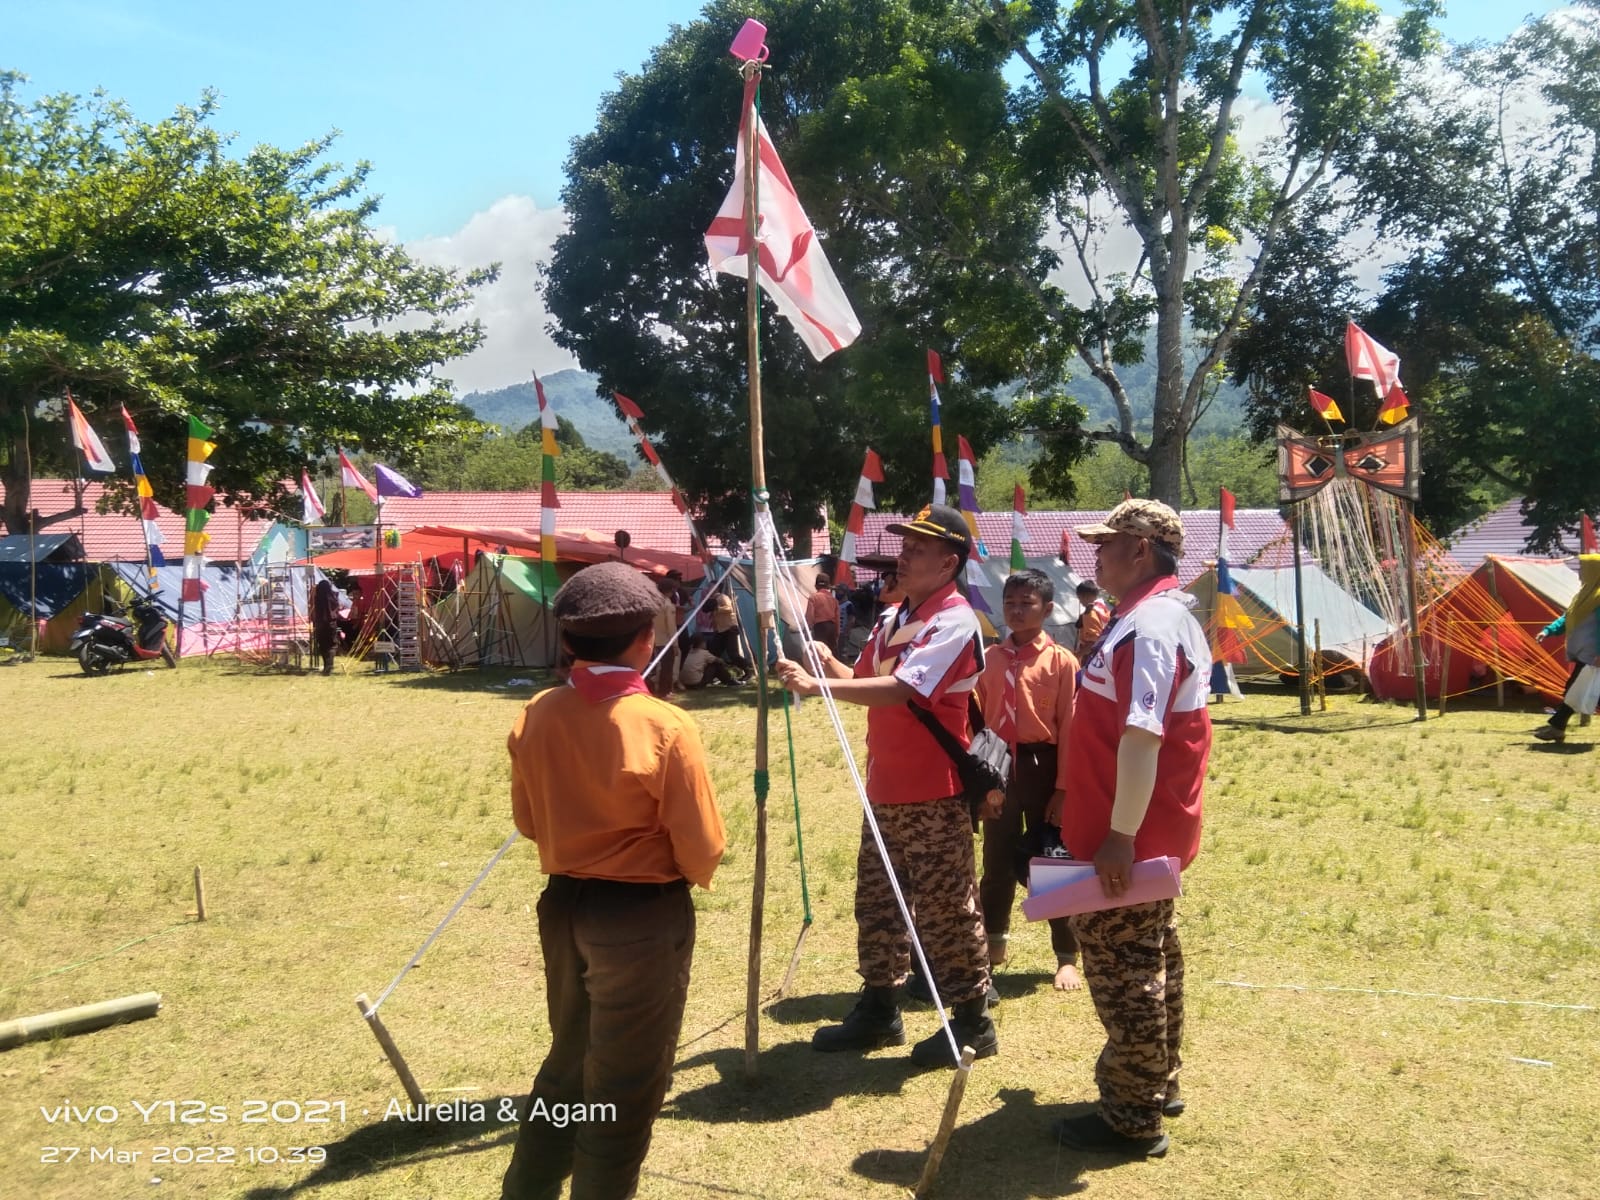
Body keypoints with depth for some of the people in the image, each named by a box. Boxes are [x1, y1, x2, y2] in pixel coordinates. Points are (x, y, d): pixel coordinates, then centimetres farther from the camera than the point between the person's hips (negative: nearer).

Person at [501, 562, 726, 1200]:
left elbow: (529, 823, 8)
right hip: (642, 918, -6)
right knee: (624, 1089, 9)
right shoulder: (665, 727, -20)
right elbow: (702, 851, -13)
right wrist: (693, 874, 9)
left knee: (567, 1064, 23)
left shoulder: (536, 716, -4)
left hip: (562, 906, 6)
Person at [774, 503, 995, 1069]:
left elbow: (901, 690, -28)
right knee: (877, 903, 15)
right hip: (885, 789, 9)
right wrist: (831, 664, -4)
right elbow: (865, 683, 17)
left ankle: (972, 1020, 13)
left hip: (933, 795, -9)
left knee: (946, 908, 0)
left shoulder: (954, 620, -16)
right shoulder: (893, 617, 12)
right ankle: (879, 1008, 27)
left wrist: (819, 685, -33)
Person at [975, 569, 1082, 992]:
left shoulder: (1061, 660, -8)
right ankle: (994, 943, 33)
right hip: (998, 768, 4)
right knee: (997, 860, 15)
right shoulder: (991, 659, 5)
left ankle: (1066, 958, 18)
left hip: (1041, 767, -4)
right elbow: (978, 720, 7)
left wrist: (1063, 787, -11)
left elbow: (1069, 727, -9)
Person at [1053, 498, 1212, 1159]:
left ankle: (1133, 1119, 8)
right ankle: (1156, 1085, 34)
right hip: (1154, 833, 11)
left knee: (1120, 967, -2)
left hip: (1127, 839, -11)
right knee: (1149, 956, 20)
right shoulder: (1162, 614, 13)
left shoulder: (1149, 624, -21)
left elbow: (1141, 735, -29)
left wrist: (1120, 833, -29)